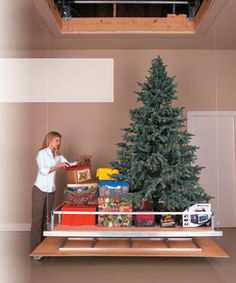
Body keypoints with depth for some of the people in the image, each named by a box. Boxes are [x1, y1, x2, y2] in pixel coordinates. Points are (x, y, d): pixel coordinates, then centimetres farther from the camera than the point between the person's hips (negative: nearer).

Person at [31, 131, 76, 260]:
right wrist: (59, 166, -19)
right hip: (39, 190, -6)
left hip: (51, 191, 6)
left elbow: (68, 164, 3)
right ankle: (35, 249, 3)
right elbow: (43, 170, -17)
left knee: (47, 218, 9)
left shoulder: (58, 156, 11)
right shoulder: (42, 153, -7)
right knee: (37, 219, -2)